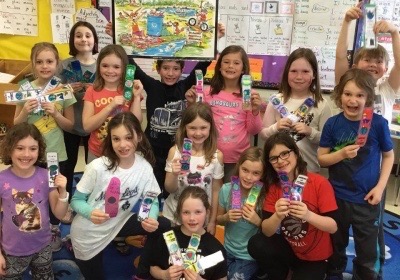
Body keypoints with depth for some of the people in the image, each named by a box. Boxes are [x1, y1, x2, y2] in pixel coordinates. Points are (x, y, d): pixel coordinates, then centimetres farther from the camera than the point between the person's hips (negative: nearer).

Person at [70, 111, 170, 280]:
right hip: (88, 233, -2)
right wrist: (90, 213, -35)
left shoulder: (144, 167, -15)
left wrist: (152, 219, -29)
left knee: (162, 226, -13)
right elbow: (76, 200, -13)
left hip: (118, 224, 3)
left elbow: (152, 201, -7)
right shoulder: (97, 166, -23)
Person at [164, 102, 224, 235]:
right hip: (173, 216, 0)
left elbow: (216, 190, -2)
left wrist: (212, 221, 0)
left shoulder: (217, 155, -11)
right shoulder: (175, 151, -13)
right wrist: (174, 174, -27)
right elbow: (169, 189, -7)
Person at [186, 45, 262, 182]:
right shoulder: (209, 93, -1)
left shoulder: (248, 96, -2)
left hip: (238, 159, 0)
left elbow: (253, 131, 2)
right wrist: (192, 104, -7)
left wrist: (255, 111, -14)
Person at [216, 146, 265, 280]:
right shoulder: (227, 189, -13)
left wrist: (258, 221, -28)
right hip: (228, 250, 4)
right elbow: (218, 219, 3)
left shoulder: (265, 195, -23)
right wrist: (227, 217, -18)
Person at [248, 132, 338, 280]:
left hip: (315, 257, -2)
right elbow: (266, 232, -14)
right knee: (256, 245, -23)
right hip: (289, 248, 3)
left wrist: (308, 215, -39)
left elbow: (333, 226, -21)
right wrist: (277, 216, -35)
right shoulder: (273, 186, -8)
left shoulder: (320, 183, -19)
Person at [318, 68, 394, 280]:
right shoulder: (332, 124, -9)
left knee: (367, 251, 15)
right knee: (335, 245, 23)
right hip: (337, 195, 2)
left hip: (366, 198, -1)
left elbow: (388, 156, 0)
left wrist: (380, 186, -8)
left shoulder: (378, 123, -12)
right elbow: (322, 158, -4)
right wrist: (342, 154, -23)